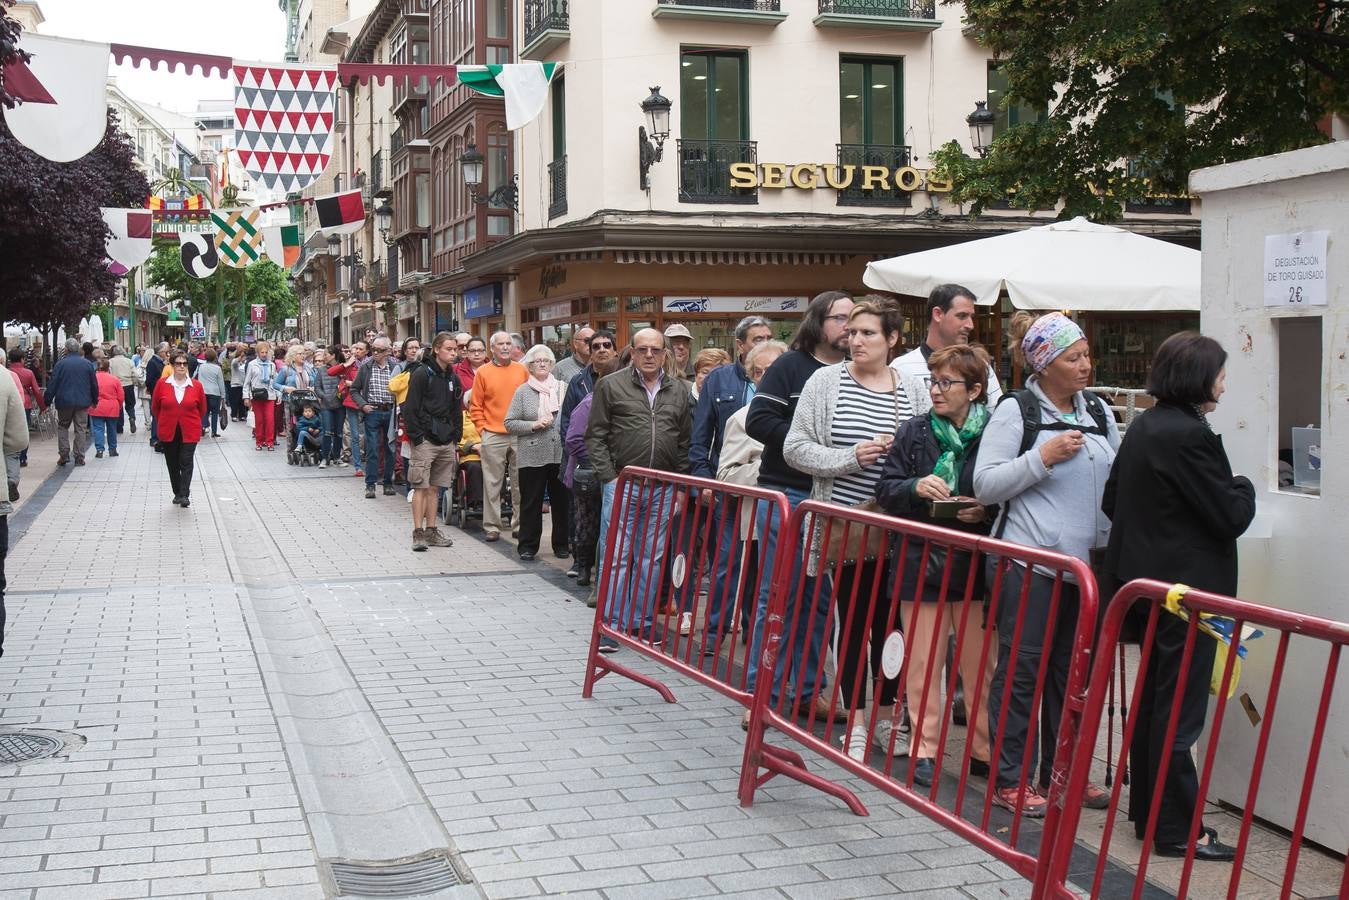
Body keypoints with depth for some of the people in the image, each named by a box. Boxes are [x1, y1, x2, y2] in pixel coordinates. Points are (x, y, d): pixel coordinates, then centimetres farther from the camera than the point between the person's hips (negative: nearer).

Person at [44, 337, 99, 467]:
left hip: (64, 402, -2)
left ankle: (64, 454, 3)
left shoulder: (60, 364, -6)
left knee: (62, 427, 14)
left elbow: (52, 385, -5)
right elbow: (94, 384, 8)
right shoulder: (88, 364, 2)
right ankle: (79, 458, 4)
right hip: (83, 402, 2)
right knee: (81, 429, 6)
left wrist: (48, 401, 2)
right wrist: (94, 400, 19)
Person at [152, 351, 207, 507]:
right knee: (172, 464, 11)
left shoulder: (196, 386, -4)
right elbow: (155, 406, 11)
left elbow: (202, 408, 11)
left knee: (186, 463, -9)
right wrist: (163, 422, 16)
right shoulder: (162, 384, -3)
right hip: (168, 432, 2)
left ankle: (184, 495, -9)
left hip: (189, 432, -2)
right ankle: (177, 493, 25)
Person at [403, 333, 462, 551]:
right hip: (425, 440, -6)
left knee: (434, 487, 11)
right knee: (421, 487, -5)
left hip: (446, 441, 6)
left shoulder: (453, 378, 14)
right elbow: (410, 408, -10)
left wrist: (456, 436, 11)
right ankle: (418, 533, -3)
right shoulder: (422, 374, -7)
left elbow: (457, 410, 20)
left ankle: (431, 531, 16)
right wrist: (416, 436, -14)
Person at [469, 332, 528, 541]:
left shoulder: (522, 371, 8)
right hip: (493, 436, -2)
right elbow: (475, 406, 4)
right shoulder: (483, 372, 3)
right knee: (492, 483, 1)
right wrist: (483, 428, -4)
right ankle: (492, 526, 7)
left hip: (520, 436, 2)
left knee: (520, 482, 6)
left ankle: (519, 525, 14)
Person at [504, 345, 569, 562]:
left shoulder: (562, 388, 7)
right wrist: (533, 425, -10)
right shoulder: (522, 391, 4)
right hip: (532, 456, -1)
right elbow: (509, 423, 2)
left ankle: (562, 544, 19)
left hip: (560, 454, 1)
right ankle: (528, 546, 12)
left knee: (561, 500, 7)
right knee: (531, 502, 3)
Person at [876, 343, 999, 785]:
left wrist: (986, 510, -17)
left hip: (975, 565, -2)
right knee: (922, 662, 8)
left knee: (980, 665, 7)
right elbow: (886, 491, 4)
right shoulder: (914, 432, 3)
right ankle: (924, 749, 19)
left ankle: (985, 750, 20)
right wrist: (916, 487, -15)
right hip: (922, 562, 2)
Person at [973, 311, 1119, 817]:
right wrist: (1043, 457, -17)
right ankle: (1009, 780, 8)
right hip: (1030, 561, -6)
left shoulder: (1099, 413, 12)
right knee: (1022, 668, -1)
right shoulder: (1016, 411, -5)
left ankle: (1059, 774, 25)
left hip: (1087, 561, 6)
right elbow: (984, 485, -10)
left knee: (1073, 671, 13)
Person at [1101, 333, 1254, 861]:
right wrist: (1243, 487, 3)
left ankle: (1147, 812, 27)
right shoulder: (1190, 436, -20)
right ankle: (1176, 829, 6)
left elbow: (1111, 501, 15)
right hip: (1187, 589, -9)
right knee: (1179, 710, -2)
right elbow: (1232, 517, -16)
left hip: (1146, 583, 9)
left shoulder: (1142, 427, 8)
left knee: (1152, 701, 17)